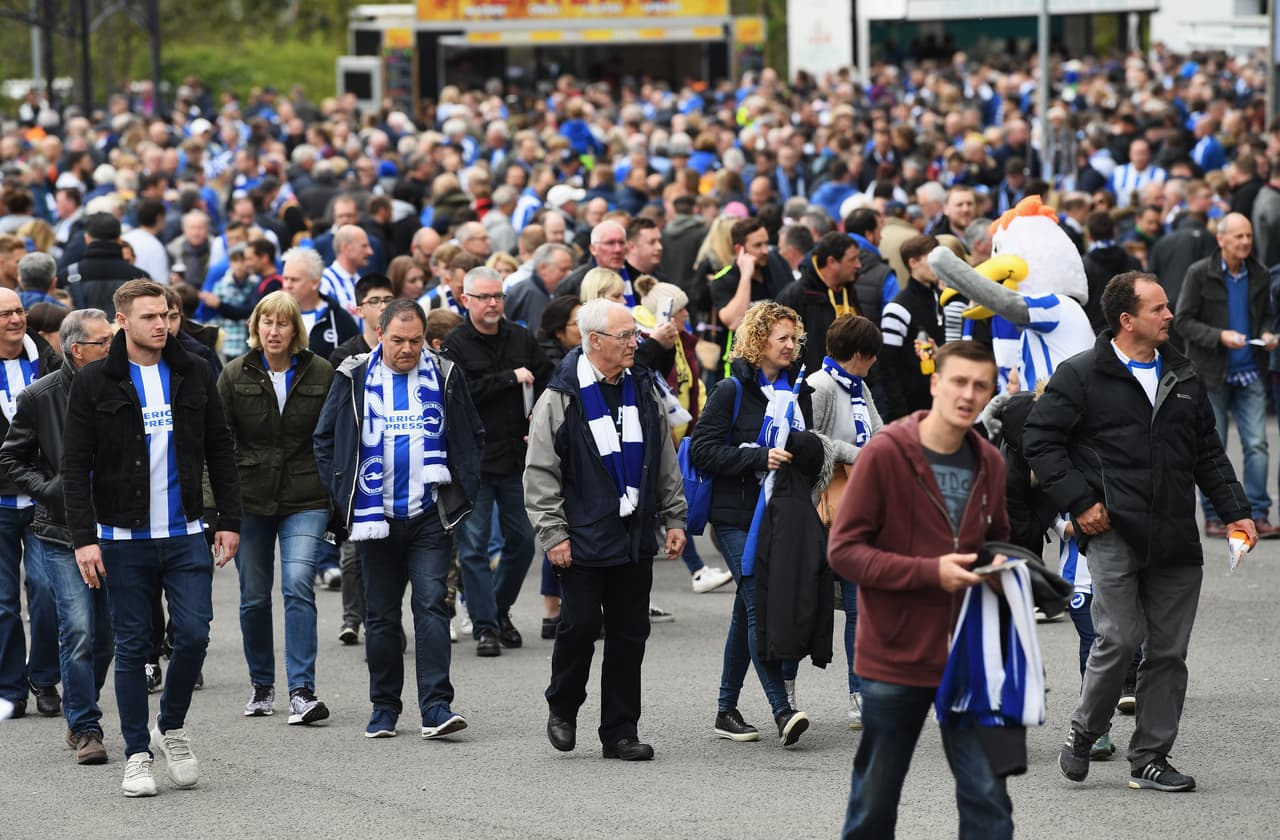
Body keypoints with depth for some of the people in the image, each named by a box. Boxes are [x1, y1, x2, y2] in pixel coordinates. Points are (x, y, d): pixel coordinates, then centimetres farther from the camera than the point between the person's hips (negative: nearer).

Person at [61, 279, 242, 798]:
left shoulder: (193, 376, 7)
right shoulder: (94, 384, -2)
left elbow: (219, 452, 12)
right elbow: (75, 467, -4)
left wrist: (229, 520, 5)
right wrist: (84, 538, -11)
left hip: (185, 535, 2)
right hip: (124, 540, -2)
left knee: (193, 634, -6)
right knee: (132, 647, 2)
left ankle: (171, 727, 17)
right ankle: (137, 754, 12)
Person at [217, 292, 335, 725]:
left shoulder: (320, 373, 2)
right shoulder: (235, 374, 3)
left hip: (306, 499, -2)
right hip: (250, 498, 2)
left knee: (299, 585, -17)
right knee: (254, 597, 8)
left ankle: (302, 691, -18)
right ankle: (261, 685, 25)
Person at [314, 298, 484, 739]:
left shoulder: (444, 375, 3)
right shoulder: (354, 378, 1)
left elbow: (472, 437, 12)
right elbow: (326, 439, 7)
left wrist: (463, 492, 3)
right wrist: (342, 494, -1)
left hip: (431, 516, -1)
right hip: (376, 517, 1)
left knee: (431, 603, -11)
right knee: (381, 614, 8)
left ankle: (436, 706, -14)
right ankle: (384, 707, 18)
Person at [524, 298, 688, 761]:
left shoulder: (643, 389, 9)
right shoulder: (561, 398, -8)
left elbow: (665, 460, 17)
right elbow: (540, 472, -7)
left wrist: (674, 519, 12)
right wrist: (553, 533, -11)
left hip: (635, 535, 5)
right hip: (584, 538, -5)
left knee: (630, 632, 6)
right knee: (581, 624, -5)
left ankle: (620, 731, 13)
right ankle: (562, 709, 20)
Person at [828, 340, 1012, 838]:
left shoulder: (989, 463, 4)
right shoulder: (885, 452, -11)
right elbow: (844, 550, -13)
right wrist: (930, 572, -22)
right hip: (895, 660, -4)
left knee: (987, 796, -1)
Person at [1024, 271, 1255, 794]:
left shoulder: (1185, 380, 15)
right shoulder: (1082, 376, -1)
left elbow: (1208, 453, 21)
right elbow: (1039, 439, -2)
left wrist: (1235, 511, 10)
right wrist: (1078, 501, -9)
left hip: (1175, 540, 5)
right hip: (1113, 535, -5)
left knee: (1168, 651, 5)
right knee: (1119, 638, -12)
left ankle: (1150, 759, 13)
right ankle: (1084, 734, 11)